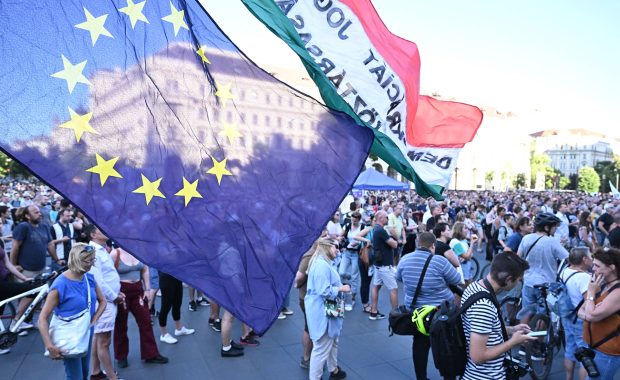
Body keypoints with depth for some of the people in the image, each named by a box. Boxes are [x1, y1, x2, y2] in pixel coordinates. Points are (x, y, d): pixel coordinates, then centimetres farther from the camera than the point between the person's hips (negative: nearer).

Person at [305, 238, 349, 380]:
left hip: (326, 311, 11)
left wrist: (339, 286, 10)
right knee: (321, 348, 1)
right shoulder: (322, 265, -26)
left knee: (332, 342, 26)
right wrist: (341, 289, -17)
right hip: (322, 313, -11)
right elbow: (325, 291, -29)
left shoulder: (323, 263, 10)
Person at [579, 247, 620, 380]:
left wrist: (591, 292, -16)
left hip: (607, 352, -8)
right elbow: (581, 311, 6)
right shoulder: (601, 286, 5)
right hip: (592, 345, 8)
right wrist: (587, 315, -16)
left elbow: (592, 315, -27)